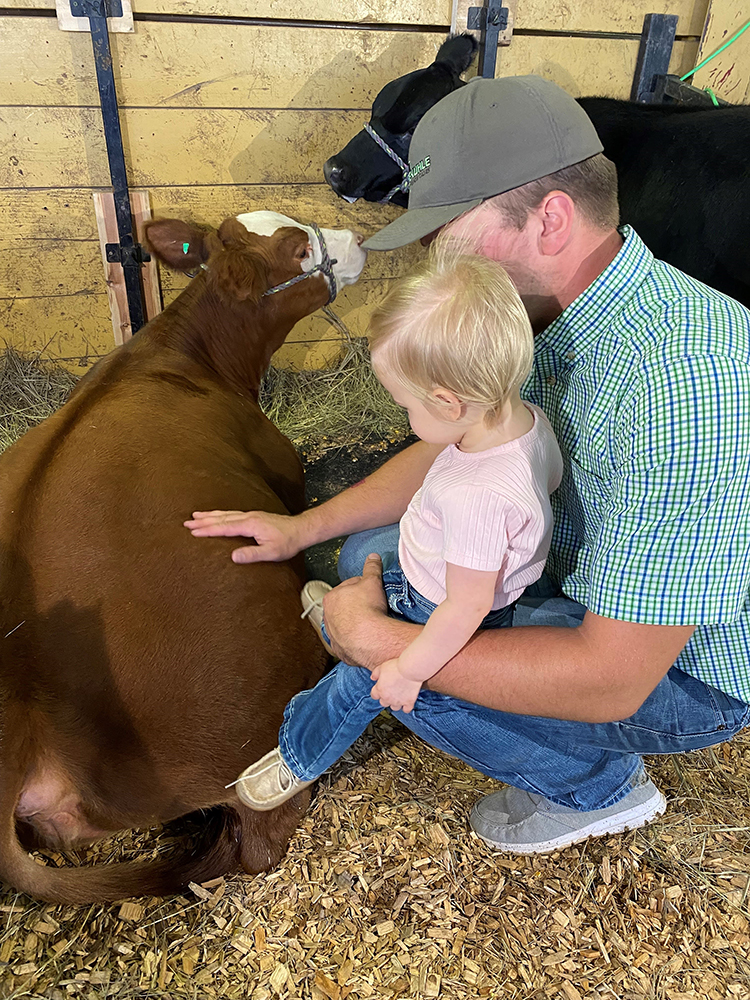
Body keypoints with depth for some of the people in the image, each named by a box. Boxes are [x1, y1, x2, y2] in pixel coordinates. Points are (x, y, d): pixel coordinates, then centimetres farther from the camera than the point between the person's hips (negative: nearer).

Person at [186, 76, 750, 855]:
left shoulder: (685, 384, -37)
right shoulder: (550, 319, -7)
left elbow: (611, 679, -35)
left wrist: (376, 640, -28)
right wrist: (303, 528, 2)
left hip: (684, 669, -8)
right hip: (589, 573, 8)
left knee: (397, 664, -22)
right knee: (372, 554, 4)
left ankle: (602, 787, 6)